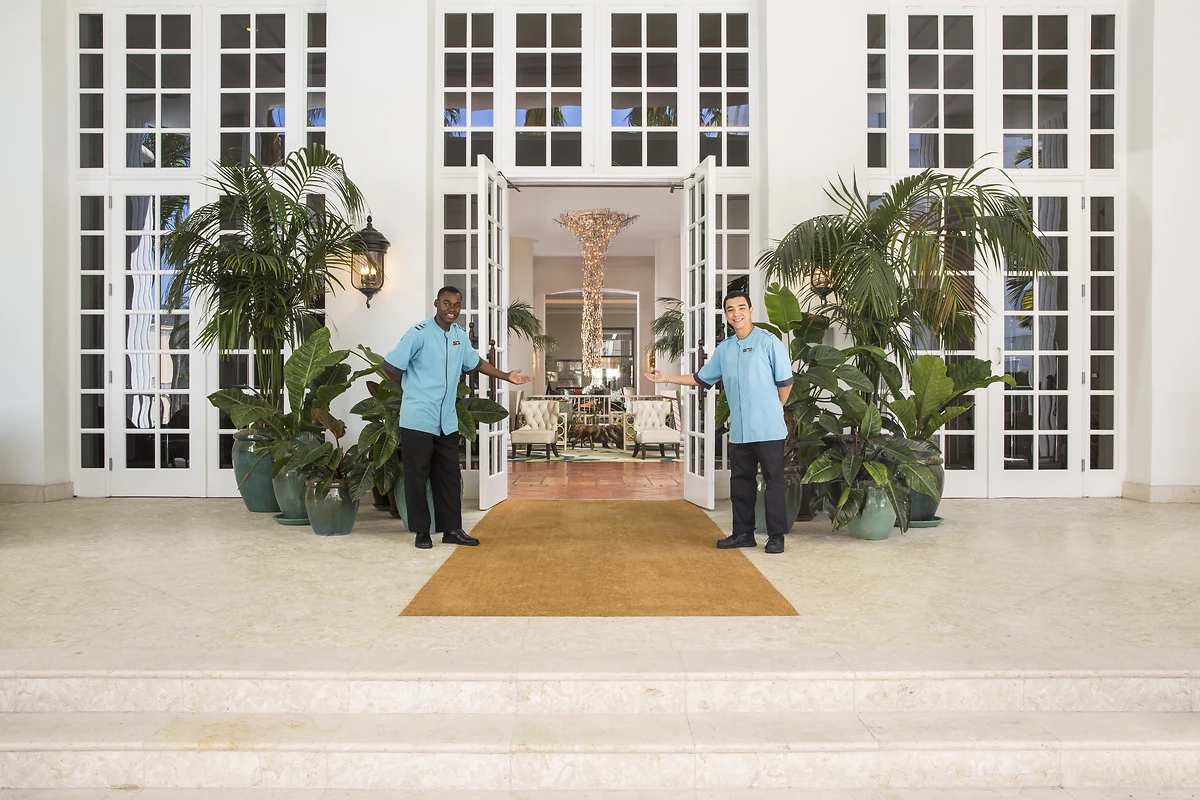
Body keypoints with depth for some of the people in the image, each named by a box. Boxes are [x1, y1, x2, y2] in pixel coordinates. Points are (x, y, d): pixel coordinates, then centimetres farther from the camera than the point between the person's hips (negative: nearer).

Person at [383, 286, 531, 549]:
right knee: (417, 475, 2)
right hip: (418, 418, -6)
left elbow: (475, 362, 25)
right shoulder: (419, 334, -12)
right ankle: (421, 531, 14)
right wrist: (413, 387, 3)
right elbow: (390, 366, -9)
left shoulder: (460, 336, 9)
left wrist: (506, 376, 23)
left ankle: (452, 529, 18)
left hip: (447, 420, 6)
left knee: (450, 475, 9)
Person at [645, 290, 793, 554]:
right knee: (740, 482, 12)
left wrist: (771, 411, 5)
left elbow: (785, 382, -3)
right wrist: (666, 378, 14)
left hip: (768, 430, -6)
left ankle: (776, 536, 11)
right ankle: (743, 533, 24)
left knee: (774, 481, 2)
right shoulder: (724, 349, 12)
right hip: (738, 430, 6)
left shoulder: (769, 342, -6)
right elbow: (702, 378, 18)